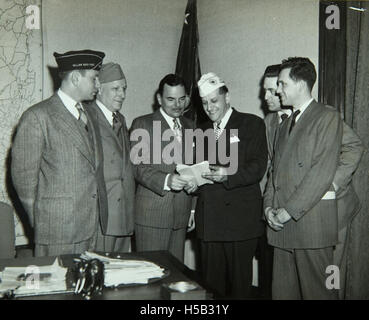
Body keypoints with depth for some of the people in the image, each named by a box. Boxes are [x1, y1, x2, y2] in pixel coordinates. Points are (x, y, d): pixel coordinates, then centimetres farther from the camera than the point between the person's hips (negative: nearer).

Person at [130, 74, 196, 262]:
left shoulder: (190, 126, 15)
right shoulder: (142, 124, -2)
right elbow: (137, 166, -10)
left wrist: (194, 181, -2)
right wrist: (166, 180, -25)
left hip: (181, 213, 5)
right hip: (151, 213, -5)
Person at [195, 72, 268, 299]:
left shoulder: (252, 124, 1)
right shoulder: (203, 130, 20)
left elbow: (258, 167, -10)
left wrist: (228, 175, -25)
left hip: (240, 219, -5)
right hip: (209, 220, 5)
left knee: (239, 286, 2)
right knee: (211, 284, 8)